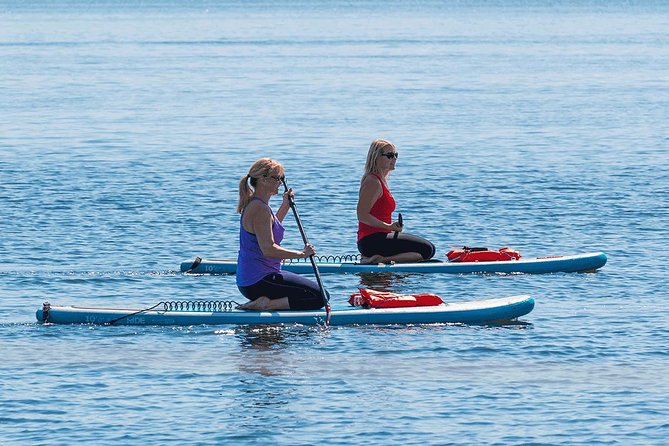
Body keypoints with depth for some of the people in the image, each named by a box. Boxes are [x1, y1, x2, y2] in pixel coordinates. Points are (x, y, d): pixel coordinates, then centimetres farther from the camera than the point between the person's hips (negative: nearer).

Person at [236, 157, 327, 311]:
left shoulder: (253, 204, 13)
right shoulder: (259, 209, -19)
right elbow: (268, 249, -27)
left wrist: (285, 206, 27)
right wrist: (302, 254, -19)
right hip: (259, 281, -11)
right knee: (319, 297, -13)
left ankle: (260, 302, 11)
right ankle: (267, 305, -18)